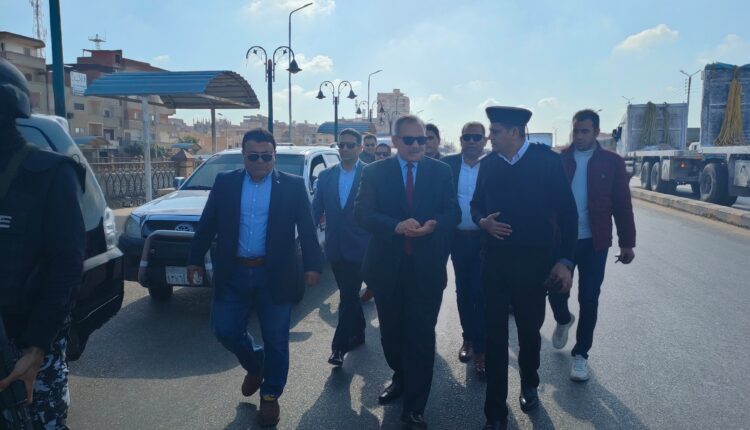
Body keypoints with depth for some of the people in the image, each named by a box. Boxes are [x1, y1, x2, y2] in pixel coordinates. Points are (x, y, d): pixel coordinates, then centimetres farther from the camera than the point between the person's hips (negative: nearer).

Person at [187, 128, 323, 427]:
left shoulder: (293, 186, -2)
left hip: (274, 275, -2)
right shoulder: (224, 183, 4)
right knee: (225, 330, 9)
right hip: (233, 274, 3)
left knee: (275, 340, 7)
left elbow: (307, 229, -5)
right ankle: (254, 365, 40)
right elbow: (207, 224, 8)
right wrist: (195, 259, 7)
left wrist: (312, 265, -12)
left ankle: (270, 396, 28)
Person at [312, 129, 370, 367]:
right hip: (335, 247, 4)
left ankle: (339, 346, 5)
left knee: (348, 296, -3)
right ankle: (358, 333, 35)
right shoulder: (326, 176, 7)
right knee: (349, 294, 17)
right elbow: (316, 209, 6)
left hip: (359, 247, -4)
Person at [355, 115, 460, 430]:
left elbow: (453, 212, 1)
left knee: (421, 336, 1)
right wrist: (397, 226, -23)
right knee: (391, 332, 16)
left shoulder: (441, 172, 4)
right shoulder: (375, 172, 1)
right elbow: (362, 212, -8)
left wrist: (434, 225, -21)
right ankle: (401, 378, 44)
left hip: (427, 267, -1)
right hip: (387, 265, 1)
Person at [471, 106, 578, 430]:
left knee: (530, 331, 15)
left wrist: (565, 260, -11)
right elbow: (477, 204, 13)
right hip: (494, 262, 2)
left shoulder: (548, 160, -7)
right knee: (495, 336, 4)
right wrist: (482, 221, -10)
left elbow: (567, 212, -6)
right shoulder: (488, 163, 3)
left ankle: (529, 385, 46)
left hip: (533, 263, -2)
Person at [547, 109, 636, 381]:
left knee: (588, 300, 5)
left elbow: (622, 205, 1)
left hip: (594, 242, 0)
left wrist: (627, 243, 0)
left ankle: (580, 354, 21)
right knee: (556, 294, 5)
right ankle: (563, 321, 40)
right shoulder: (558, 160, 0)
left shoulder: (612, 162, -1)